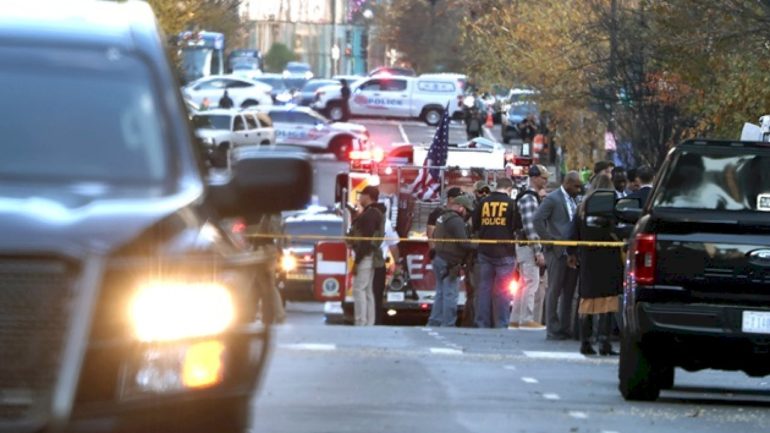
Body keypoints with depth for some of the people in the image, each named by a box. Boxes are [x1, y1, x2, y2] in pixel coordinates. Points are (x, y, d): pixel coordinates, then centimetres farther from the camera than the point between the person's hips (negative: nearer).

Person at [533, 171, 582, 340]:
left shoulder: (574, 200, 14)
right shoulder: (552, 199, -7)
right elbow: (538, 220, -14)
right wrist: (549, 241, -14)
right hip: (558, 252, -7)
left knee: (568, 292, 9)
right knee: (554, 291, -2)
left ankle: (565, 328, 14)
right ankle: (552, 329, 2)